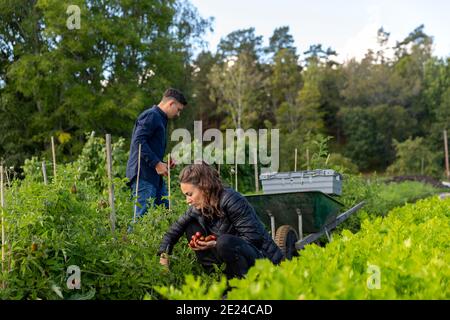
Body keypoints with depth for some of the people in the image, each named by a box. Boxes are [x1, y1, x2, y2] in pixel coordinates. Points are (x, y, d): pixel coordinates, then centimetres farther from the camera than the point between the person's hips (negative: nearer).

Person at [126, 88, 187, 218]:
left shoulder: (160, 119, 22)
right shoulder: (151, 115, -10)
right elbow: (138, 141, -21)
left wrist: (163, 163, 10)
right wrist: (157, 163, -20)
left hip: (154, 176, 10)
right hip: (143, 175, -10)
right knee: (143, 216, -10)